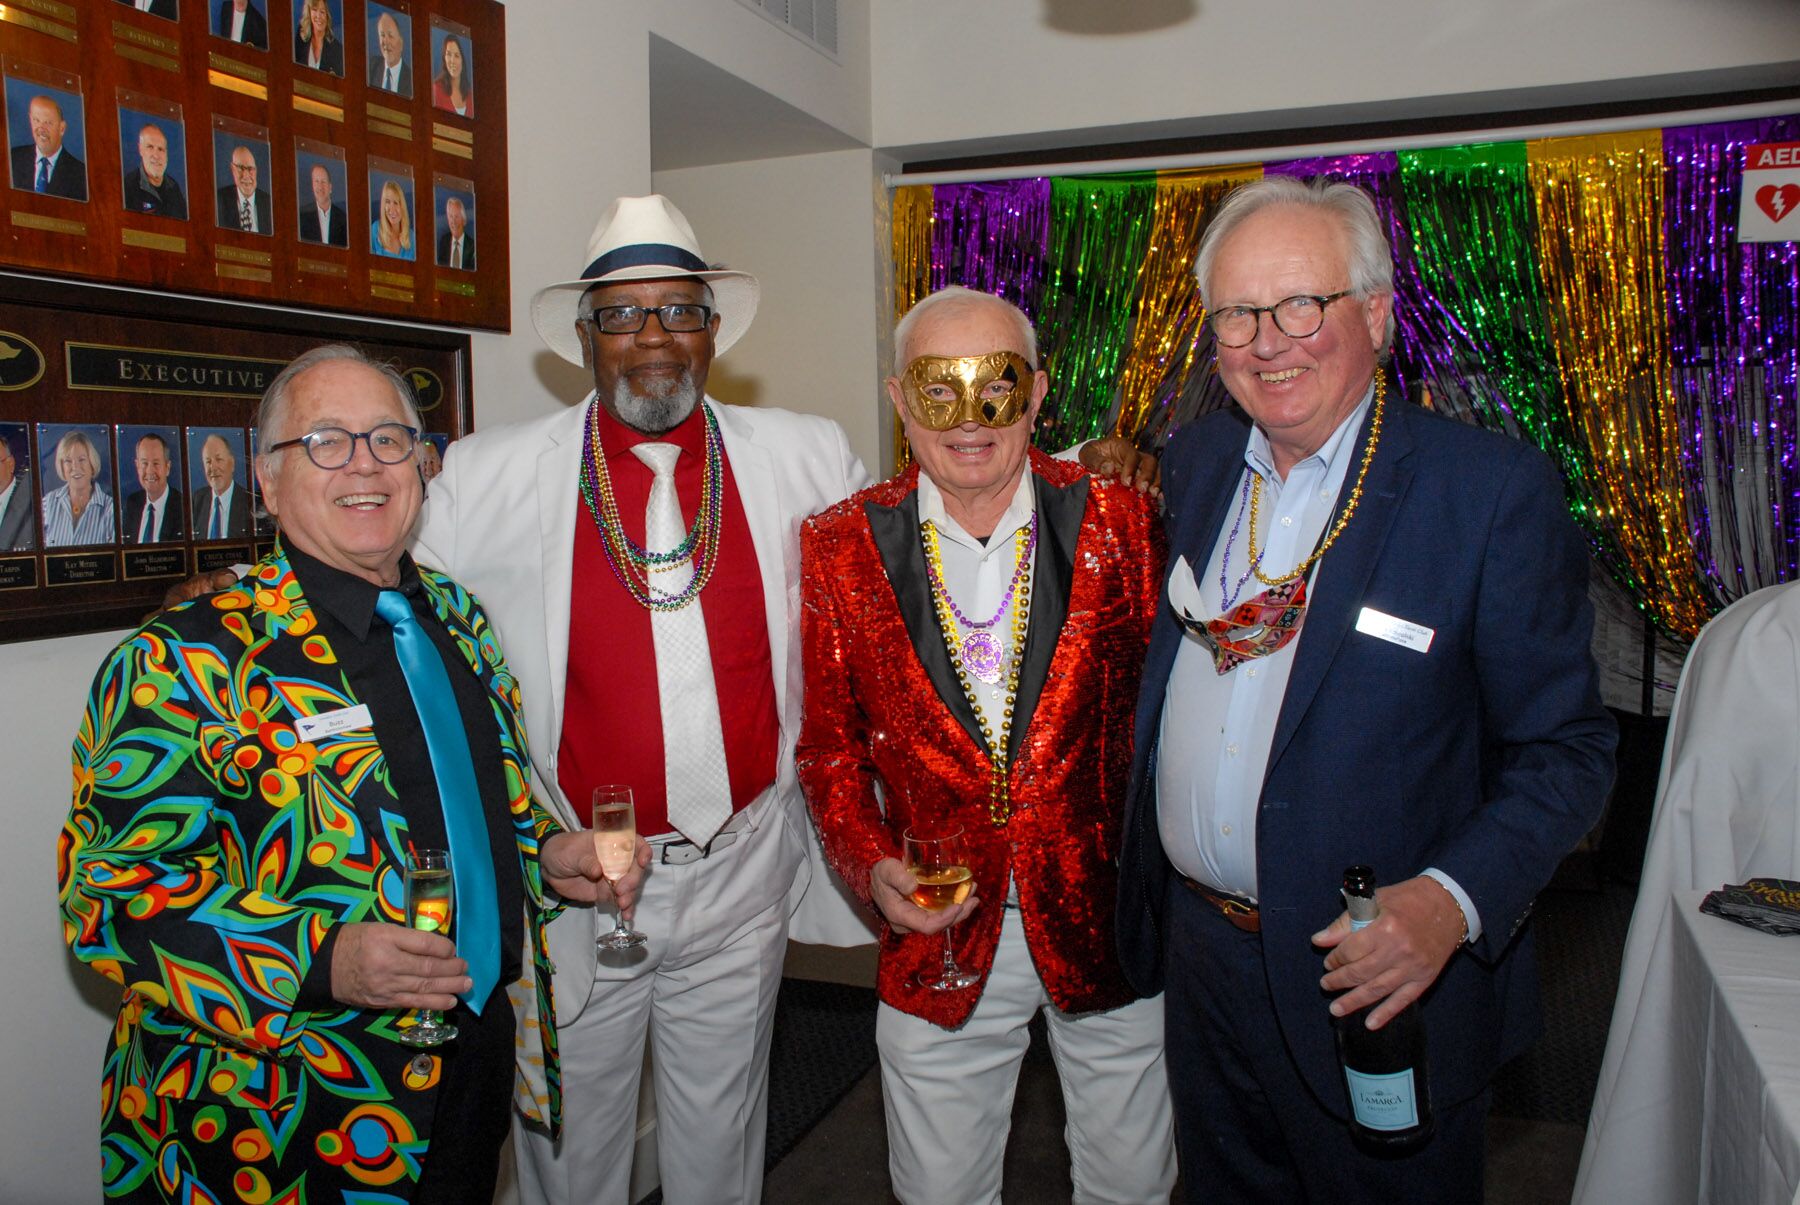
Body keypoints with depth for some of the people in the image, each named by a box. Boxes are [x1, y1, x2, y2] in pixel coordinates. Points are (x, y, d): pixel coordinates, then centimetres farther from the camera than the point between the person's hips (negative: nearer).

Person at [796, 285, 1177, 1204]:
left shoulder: (1117, 523, -8)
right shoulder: (840, 548, -6)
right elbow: (831, 745, 2)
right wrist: (871, 866, -13)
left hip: (1110, 924, 0)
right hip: (939, 933, 1)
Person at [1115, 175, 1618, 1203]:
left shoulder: (1496, 489, -15)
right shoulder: (1195, 463, 2)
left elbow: (1565, 749, -14)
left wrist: (1453, 900, -26)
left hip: (1378, 979, -5)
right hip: (1196, 952, 5)